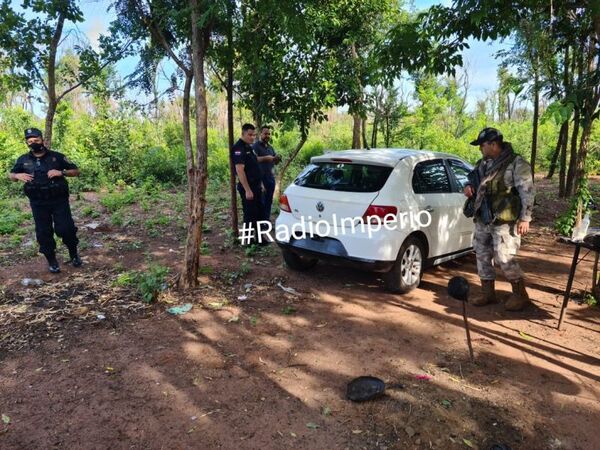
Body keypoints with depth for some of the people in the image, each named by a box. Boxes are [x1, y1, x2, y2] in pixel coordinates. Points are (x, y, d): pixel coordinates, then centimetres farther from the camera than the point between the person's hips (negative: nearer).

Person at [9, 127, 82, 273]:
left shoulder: (57, 157, -1)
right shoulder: (23, 160, 5)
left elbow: (76, 171, 0)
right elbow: (11, 175, 18)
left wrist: (61, 172, -18)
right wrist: (18, 176, -6)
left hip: (59, 201, -2)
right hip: (38, 204, 2)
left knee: (65, 229, -6)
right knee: (44, 233, 5)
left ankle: (73, 254, 19)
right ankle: (52, 261, 19)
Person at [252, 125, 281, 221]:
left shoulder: (270, 147, 18)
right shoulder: (255, 146, -5)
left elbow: (275, 162, 18)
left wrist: (277, 158, -4)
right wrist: (265, 158, -27)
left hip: (271, 177, 7)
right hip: (261, 179, -7)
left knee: (269, 201, 11)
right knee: (261, 202, -6)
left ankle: (267, 221, 20)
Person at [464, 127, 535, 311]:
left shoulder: (517, 163, -8)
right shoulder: (482, 163, 12)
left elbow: (527, 192, -11)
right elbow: (474, 181, 26)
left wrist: (525, 218, -16)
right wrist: (469, 186, 1)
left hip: (504, 221, -7)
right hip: (482, 220, 7)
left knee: (504, 258, -8)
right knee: (482, 255, 10)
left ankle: (520, 295, 12)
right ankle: (488, 292, 23)